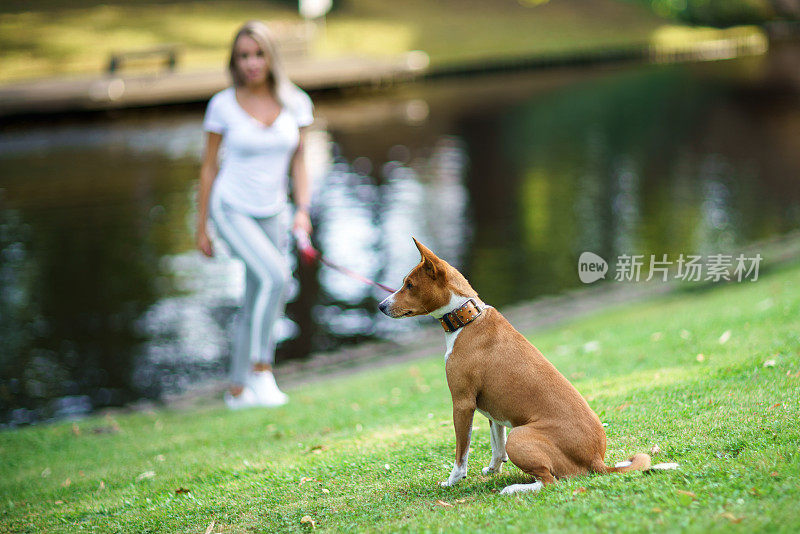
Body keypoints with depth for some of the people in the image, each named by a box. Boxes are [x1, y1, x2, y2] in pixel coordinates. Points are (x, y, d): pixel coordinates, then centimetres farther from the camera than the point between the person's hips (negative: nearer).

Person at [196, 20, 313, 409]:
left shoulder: (296, 103, -3)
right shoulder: (223, 105, -9)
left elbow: (298, 163, 4)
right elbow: (209, 166, -2)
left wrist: (303, 211, -10)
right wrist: (201, 227, 0)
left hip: (272, 213, 4)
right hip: (231, 211, -4)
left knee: (258, 306, 7)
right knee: (275, 276, -26)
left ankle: (238, 390, 21)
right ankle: (261, 369, -14)